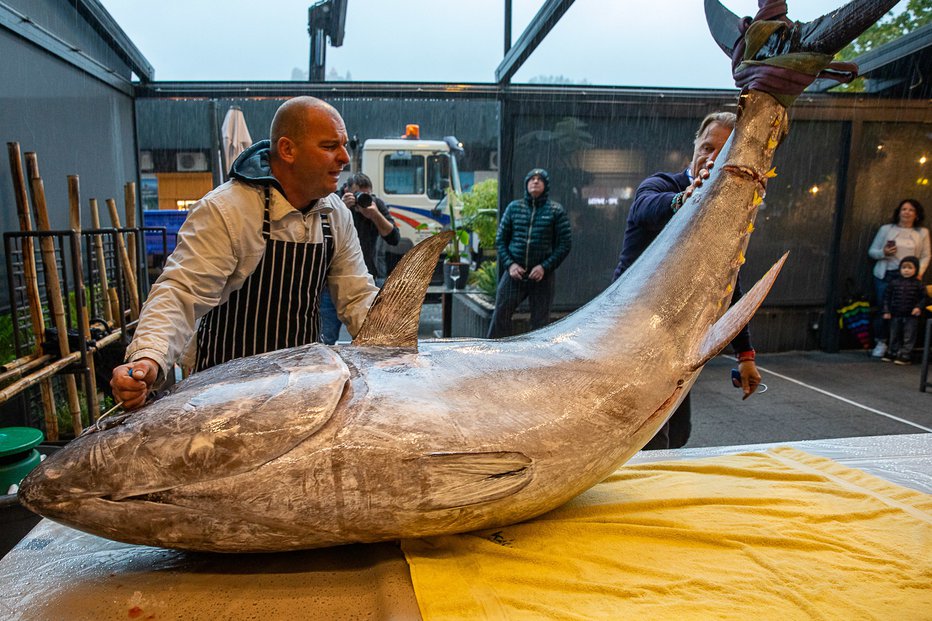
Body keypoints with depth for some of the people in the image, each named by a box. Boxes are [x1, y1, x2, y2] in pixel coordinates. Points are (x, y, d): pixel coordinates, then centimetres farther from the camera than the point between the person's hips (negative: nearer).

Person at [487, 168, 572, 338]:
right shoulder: (514, 207, 6)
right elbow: (500, 239, 8)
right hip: (514, 273, 1)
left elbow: (565, 243, -1)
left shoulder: (556, 210, 1)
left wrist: (545, 267, -12)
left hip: (541, 275, -1)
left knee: (540, 323, 5)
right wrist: (509, 264, -7)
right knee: (500, 316, 1)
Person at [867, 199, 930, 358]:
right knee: (883, 309, 0)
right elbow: (872, 251, 7)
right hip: (885, 275, 0)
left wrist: (919, 272, -6)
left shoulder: (922, 232, 10)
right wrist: (883, 252, -14)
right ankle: (881, 343, 12)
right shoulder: (886, 229, 6)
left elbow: (925, 256, 9)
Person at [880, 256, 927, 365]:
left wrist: (918, 307, -15)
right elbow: (887, 297, 4)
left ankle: (905, 356, 7)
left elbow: (923, 297, 0)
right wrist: (886, 311, -1)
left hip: (911, 316, -2)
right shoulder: (894, 283, 0)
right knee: (894, 336, 14)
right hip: (896, 315, 2)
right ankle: (892, 353, 26)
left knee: (908, 338, 1)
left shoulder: (917, 284, -3)